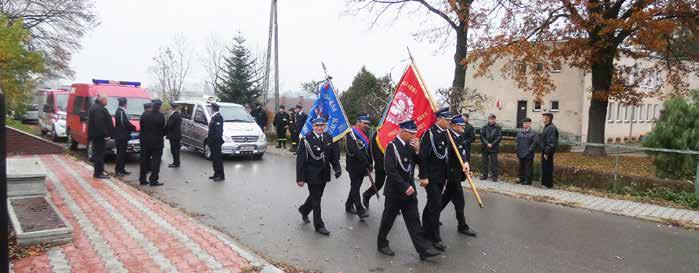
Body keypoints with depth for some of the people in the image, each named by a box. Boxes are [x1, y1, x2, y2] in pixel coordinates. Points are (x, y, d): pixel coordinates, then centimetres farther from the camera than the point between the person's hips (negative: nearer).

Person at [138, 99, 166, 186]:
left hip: (146, 141, 5)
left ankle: (142, 179, 21)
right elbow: (164, 129, -7)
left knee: (144, 160, 15)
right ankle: (153, 180, -1)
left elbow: (141, 126, 5)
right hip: (157, 142, -5)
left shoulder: (145, 115, -3)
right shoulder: (161, 116, -15)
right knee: (156, 161, 0)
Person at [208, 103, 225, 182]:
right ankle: (216, 174, 23)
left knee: (218, 158, -6)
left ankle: (221, 176, -1)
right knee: (214, 158, 15)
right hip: (212, 142, 10)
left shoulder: (218, 117, -16)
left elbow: (218, 130, -22)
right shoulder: (213, 117, 15)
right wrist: (209, 139, 16)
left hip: (216, 142, -10)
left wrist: (215, 139, -24)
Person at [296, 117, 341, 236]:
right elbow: (300, 160, -13)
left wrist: (337, 168, -8)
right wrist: (300, 178, -15)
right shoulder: (306, 139, -14)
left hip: (324, 174, 6)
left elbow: (334, 155, 8)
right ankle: (319, 225, 15)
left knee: (317, 196, 21)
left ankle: (304, 210, 48)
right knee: (316, 199, 2)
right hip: (312, 174, -5)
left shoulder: (329, 138, 2)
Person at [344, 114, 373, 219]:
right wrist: (366, 163, -20)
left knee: (356, 187, 15)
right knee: (355, 187, -5)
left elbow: (369, 151, 14)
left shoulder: (365, 135, 13)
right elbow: (355, 151, -22)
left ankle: (349, 206, 27)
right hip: (354, 166, -8)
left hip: (363, 167, 8)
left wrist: (369, 165, 7)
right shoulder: (351, 134, -13)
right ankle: (360, 210, -4)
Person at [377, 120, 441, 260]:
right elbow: (391, 171, -20)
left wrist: (418, 150, -7)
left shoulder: (410, 145, 6)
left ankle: (423, 249, 5)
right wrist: (405, 186, -22)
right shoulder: (392, 146, -15)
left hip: (409, 189, 6)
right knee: (388, 218, 9)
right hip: (395, 191, -6)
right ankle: (382, 244, 27)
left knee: (414, 220, 5)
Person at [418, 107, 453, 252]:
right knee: (436, 206, -6)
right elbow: (423, 156, -18)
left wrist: (446, 176, 17)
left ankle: (426, 231, 31)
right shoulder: (429, 133, -15)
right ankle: (435, 238, 3)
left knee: (432, 205, 17)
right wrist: (423, 177, -20)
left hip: (441, 177, 8)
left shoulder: (445, 134, 9)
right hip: (431, 177, -8)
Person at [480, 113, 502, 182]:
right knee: (485, 161, 8)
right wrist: (487, 143, -9)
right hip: (485, 147, 2)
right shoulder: (485, 127, 3)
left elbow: (499, 137, -5)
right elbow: (482, 136, 1)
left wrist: (492, 144, -11)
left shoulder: (497, 127, -1)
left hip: (494, 147, -2)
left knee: (494, 162, -2)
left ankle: (494, 176, 3)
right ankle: (484, 175, 17)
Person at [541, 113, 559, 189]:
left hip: (548, 151, -10)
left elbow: (551, 142, -23)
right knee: (544, 167, 17)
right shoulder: (547, 127, 13)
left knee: (547, 168, -3)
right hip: (545, 150, 10)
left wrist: (546, 153, -22)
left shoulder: (551, 128, -19)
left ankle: (548, 184, 5)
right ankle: (544, 182, 26)